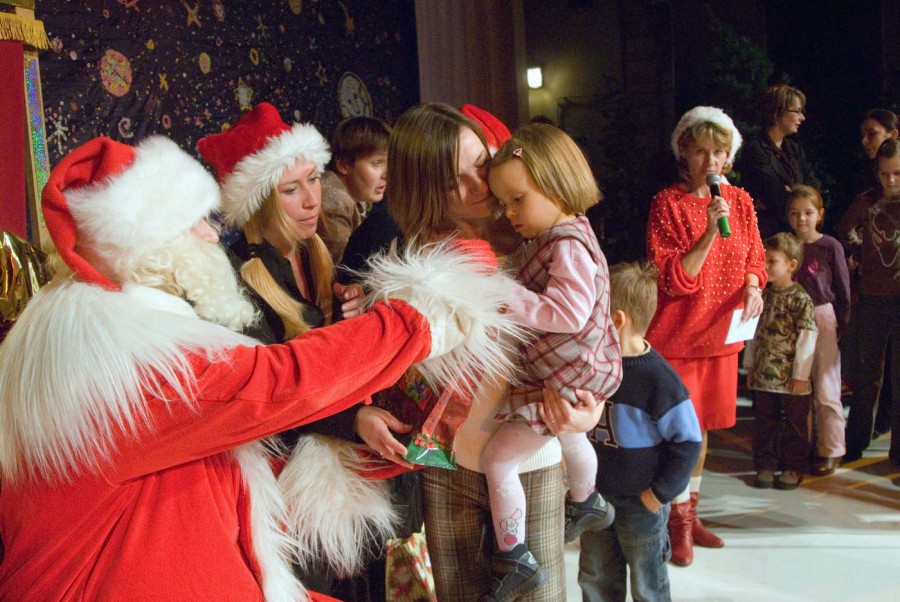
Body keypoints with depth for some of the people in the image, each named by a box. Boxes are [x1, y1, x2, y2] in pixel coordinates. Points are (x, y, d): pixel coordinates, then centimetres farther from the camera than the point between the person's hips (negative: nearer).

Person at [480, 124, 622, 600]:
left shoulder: (569, 246, -27)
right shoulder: (546, 240, 4)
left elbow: (568, 313, -36)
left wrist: (505, 296, -34)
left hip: (569, 377, -11)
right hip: (562, 373, 11)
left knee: (497, 457, -7)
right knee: (570, 436, 35)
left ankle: (514, 559, 7)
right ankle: (587, 504, 63)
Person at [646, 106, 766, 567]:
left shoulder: (740, 201, 5)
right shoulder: (668, 203, -10)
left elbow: (754, 258, 14)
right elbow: (672, 279, -15)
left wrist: (753, 285, -8)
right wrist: (709, 231, -24)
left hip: (721, 333, 5)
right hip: (676, 334, -5)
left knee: (700, 426, 17)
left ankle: (691, 513, 33)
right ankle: (679, 522, 16)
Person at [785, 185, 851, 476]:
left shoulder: (830, 246, -4)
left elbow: (843, 290, 0)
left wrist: (842, 326, -4)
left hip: (822, 319, -3)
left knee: (825, 391, 1)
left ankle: (830, 451, 12)